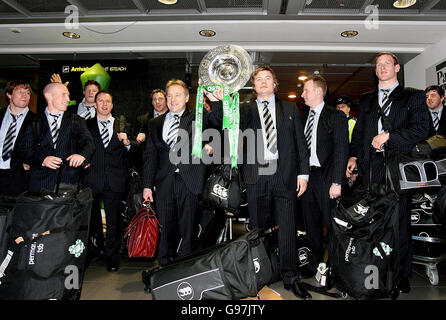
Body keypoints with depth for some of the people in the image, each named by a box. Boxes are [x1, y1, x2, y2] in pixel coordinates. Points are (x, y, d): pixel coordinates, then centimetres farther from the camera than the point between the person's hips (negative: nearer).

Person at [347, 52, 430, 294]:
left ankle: (401, 275, 13)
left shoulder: (413, 97, 8)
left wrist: (389, 136, -11)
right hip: (371, 167, 3)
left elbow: (421, 129, -3)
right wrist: (353, 156, 10)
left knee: (400, 221, 1)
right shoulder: (366, 99, 20)